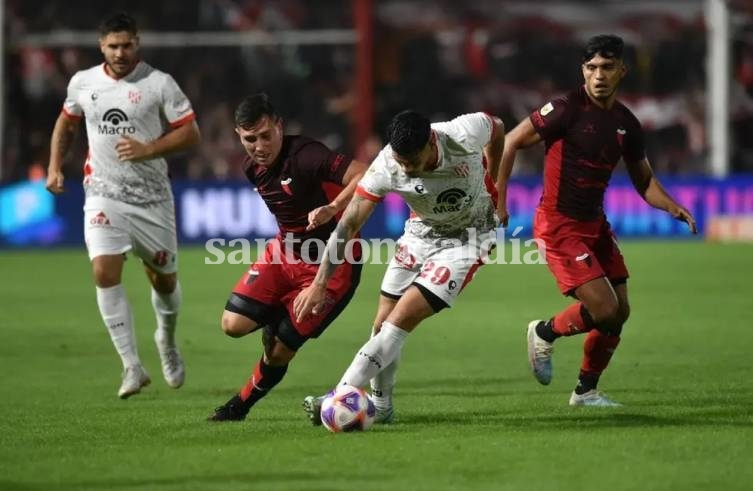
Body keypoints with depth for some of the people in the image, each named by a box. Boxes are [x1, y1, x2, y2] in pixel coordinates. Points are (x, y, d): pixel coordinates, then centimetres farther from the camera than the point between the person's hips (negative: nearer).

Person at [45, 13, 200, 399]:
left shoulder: (159, 84, -8)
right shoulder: (82, 83, 2)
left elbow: (190, 133, -7)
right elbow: (66, 122, 20)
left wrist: (148, 150, -21)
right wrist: (55, 168, 10)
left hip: (152, 198, -1)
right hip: (104, 196, 1)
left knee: (163, 279, 10)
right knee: (105, 273, -19)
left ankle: (167, 340, 43)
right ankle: (132, 367, -15)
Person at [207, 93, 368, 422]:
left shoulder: (304, 156, -27)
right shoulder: (254, 168, -1)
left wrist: (332, 209, -48)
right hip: (285, 253, 7)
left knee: (279, 352, -2)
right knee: (234, 325, -10)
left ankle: (242, 404, 23)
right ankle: (276, 321, 21)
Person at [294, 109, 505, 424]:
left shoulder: (466, 134, -31)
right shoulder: (386, 168, -26)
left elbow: (497, 129, -5)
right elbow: (349, 224, -23)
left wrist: (490, 183, 4)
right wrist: (320, 283, -28)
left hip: (467, 238, -3)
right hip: (421, 232, 4)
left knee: (400, 322, -15)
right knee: (383, 325, 3)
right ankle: (380, 407, 23)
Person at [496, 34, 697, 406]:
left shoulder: (626, 124, 4)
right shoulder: (567, 109, -15)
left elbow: (644, 181, 15)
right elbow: (511, 142, -10)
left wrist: (672, 207, -4)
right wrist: (498, 199, -14)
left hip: (595, 223, 7)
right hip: (559, 225, -7)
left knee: (620, 312, 6)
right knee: (604, 309, -15)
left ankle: (586, 391, 23)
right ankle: (545, 333, 14)